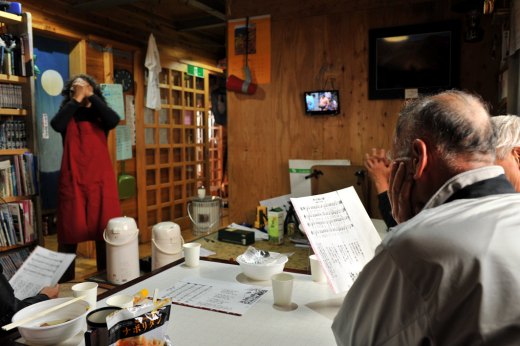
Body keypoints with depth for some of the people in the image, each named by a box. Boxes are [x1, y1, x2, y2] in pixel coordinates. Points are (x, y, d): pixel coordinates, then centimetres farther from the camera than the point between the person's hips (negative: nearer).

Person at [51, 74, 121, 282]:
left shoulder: (100, 116, 11)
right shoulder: (68, 116, 10)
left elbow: (114, 120, -13)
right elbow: (56, 124, -14)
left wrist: (91, 96, -8)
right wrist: (76, 99, -8)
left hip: (101, 181, 1)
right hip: (73, 182, 0)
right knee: (70, 233, 2)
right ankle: (64, 283, 14)